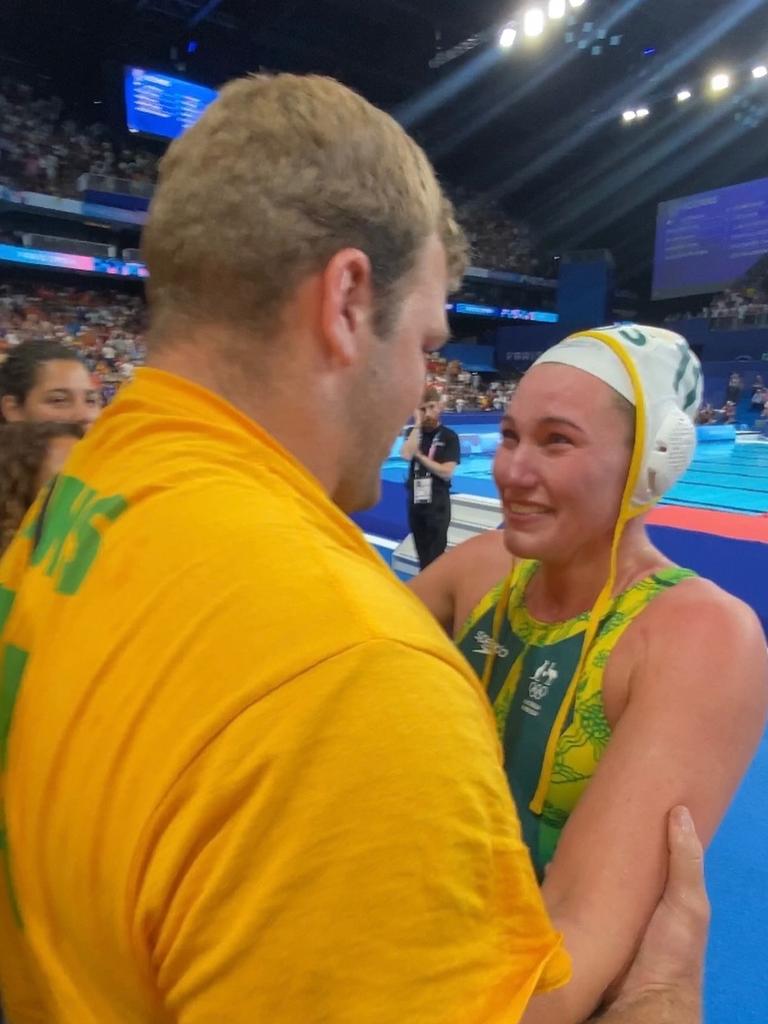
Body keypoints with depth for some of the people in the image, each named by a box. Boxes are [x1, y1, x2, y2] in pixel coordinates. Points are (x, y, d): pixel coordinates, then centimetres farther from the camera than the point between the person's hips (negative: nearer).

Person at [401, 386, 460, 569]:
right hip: (415, 501, 4)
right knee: (422, 554, 17)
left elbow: (446, 472, -14)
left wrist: (420, 455, -12)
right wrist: (418, 424, -15)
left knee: (435, 555, 1)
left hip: (438, 502, -4)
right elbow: (406, 455, -16)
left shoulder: (449, 436, -6)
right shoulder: (413, 432, 5)